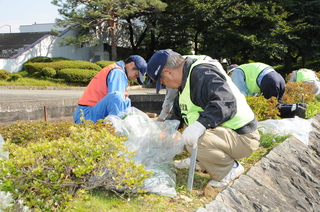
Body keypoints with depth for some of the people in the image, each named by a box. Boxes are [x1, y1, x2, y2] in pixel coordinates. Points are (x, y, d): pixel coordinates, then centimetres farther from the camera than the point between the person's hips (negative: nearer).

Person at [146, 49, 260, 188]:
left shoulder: (203, 74, -19)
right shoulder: (187, 78, 15)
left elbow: (225, 103, -35)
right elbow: (177, 115, 28)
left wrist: (201, 124, -44)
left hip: (243, 138, -11)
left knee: (194, 140, -33)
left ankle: (231, 169, -8)